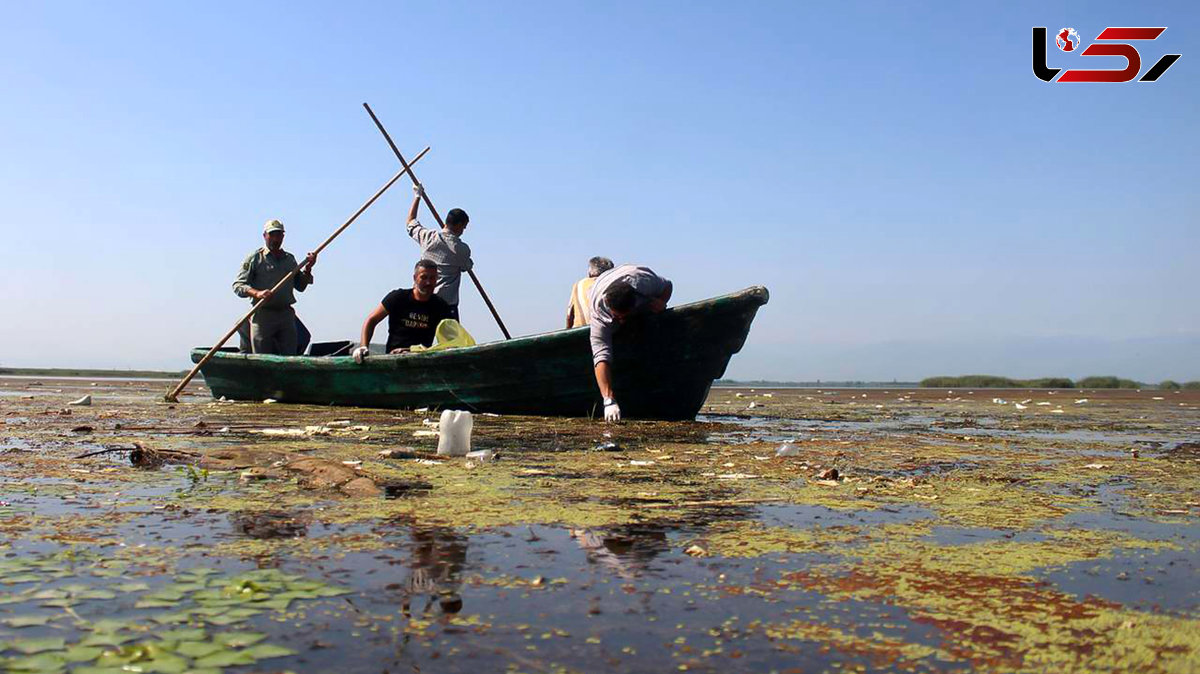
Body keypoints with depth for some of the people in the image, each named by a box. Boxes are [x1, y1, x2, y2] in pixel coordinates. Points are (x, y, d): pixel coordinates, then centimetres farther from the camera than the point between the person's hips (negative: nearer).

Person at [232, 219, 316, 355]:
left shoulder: (290, 259, 17)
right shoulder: (254, 258, 2)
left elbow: (300, 286, 20)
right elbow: (237, 285, -3)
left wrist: (307, 268, 4)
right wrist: (257, 293, -21)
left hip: (287, 315, 4)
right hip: (262, 315, -4)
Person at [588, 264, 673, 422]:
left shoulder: (645, 282, -44)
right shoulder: (600, 317, -47)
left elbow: (667, 285, -20)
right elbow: (601, 357, -57)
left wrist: (661, 302, -43)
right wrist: (609, 400, -68)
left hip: (646, 303, 1)